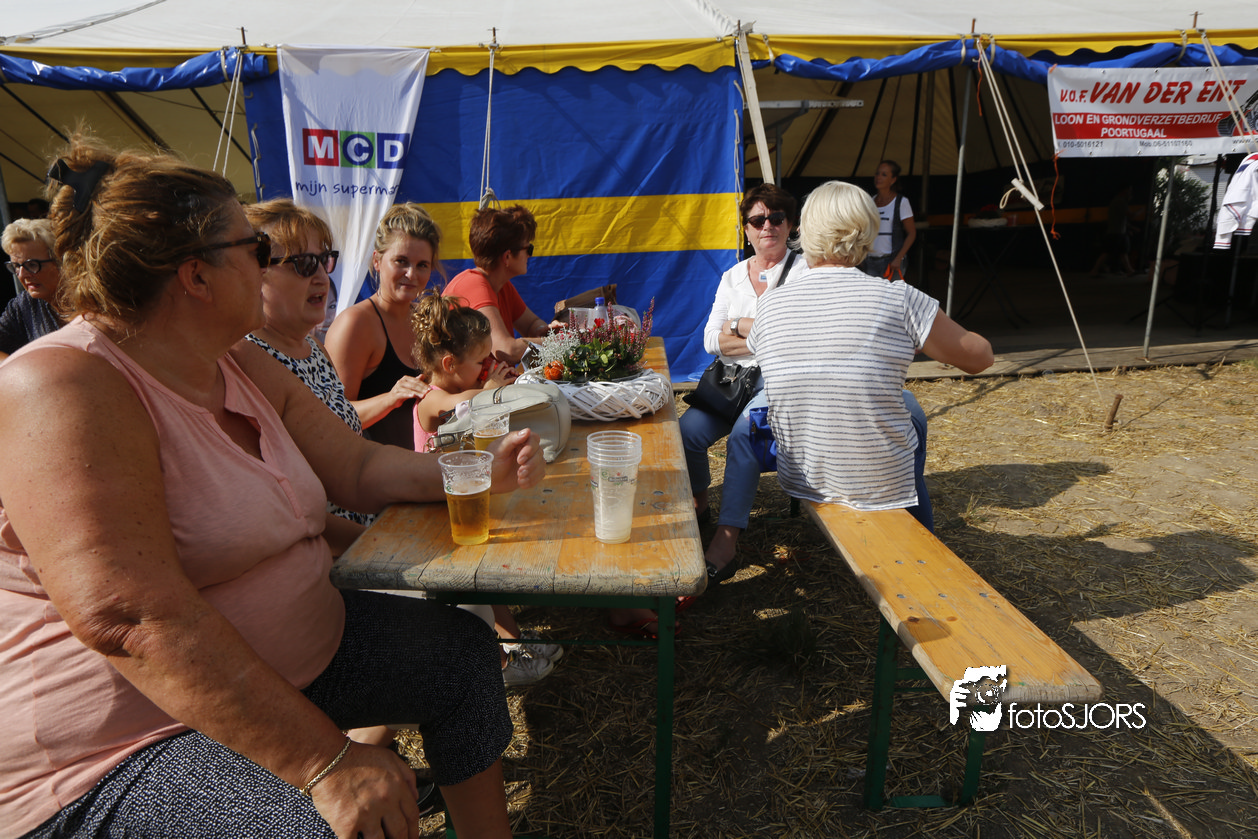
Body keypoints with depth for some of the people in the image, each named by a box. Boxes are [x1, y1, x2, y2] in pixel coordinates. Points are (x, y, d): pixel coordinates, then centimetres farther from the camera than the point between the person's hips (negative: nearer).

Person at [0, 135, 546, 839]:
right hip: (134, 742, -9)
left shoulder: (245, 366, 4)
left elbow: (360, 469, 9)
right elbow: (132, 618, -33)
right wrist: (326, 761, -34)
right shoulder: (61, 390, -24)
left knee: (463, 649, 13)